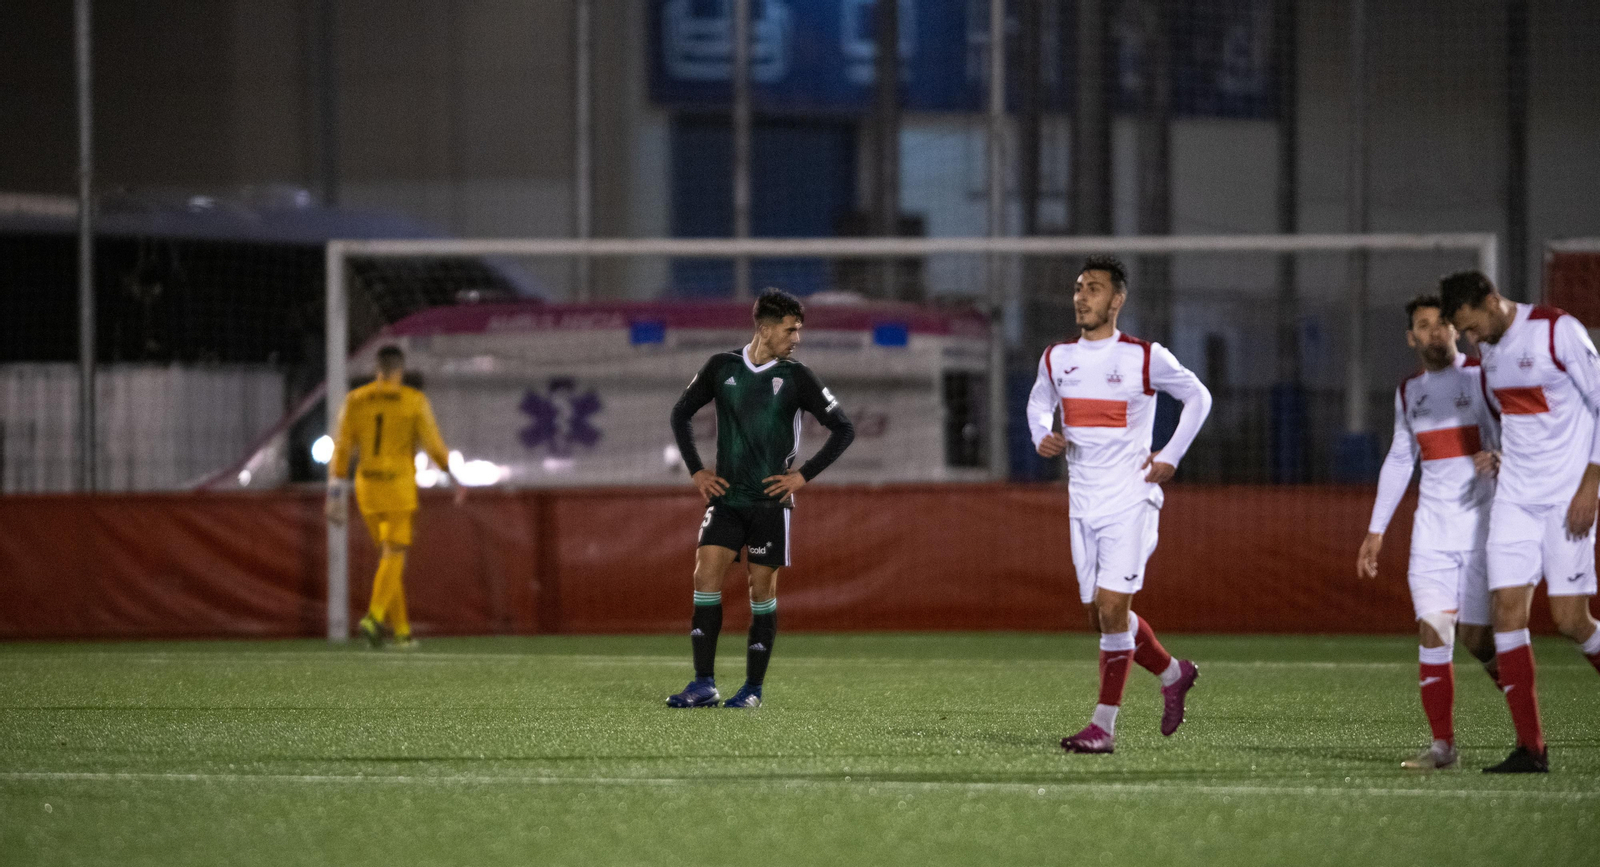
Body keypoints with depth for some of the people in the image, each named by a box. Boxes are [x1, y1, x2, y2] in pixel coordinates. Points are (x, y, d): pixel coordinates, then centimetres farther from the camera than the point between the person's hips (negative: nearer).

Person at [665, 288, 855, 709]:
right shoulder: (722, 367, 4)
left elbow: (843, 430, 1)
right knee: (706, 575, -10)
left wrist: (803, 475, -5)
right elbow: (681, 414, 16)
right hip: (726, 497, 2)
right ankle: (704, 685, -8)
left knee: (762, 589, 0)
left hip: (770, 500, -2)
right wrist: (695, 470, 7)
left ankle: (753, 688, 9)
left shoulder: (796, 377, -1)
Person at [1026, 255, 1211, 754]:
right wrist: (1042, 436, 1)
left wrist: (1171, 457, -2)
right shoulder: (1057, 359, 5)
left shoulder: (1145, 358, -7)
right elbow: (1040, 402, 23)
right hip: (1083, 502, 5)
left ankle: (1104, 726, -7)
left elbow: (1197, 397, 6)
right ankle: (1173, 675, 35)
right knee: (1101, 615, 10)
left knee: (1111, 609, -13)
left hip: (1131, 501, -5)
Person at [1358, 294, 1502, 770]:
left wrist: (1500, 458, -27)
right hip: (1432, 530, 4)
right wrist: (1376, 529, 23)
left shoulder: (1482, 377, -1)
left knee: (1475, 636, -6)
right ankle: (1442, 744, -7)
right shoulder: (1409, 392, 15)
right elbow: (1399, 460, 25)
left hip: (1483, 525, -4)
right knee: (1432, 631, -8)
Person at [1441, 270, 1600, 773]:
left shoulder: (1558, 331, -12)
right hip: (1514, 499, 6)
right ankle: (1530, 748, -5)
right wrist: (1493, 457, 13)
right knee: (1506, 608, -6)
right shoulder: (1489, 351, 10)